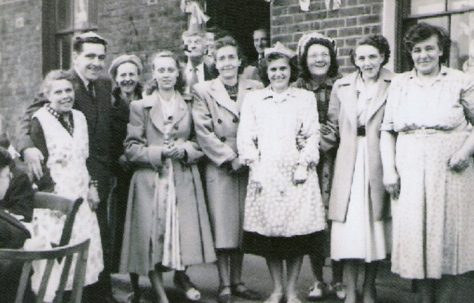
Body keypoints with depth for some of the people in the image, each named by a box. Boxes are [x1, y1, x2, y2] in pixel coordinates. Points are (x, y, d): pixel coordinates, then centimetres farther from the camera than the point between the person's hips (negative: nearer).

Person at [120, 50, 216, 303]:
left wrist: (184, 150, -8)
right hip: (150, 181, -1)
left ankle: (182, 276, 27)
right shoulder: (140, 107, 5)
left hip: (183, 181, 2)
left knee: (186, 232, -1)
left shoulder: (188, 106, 12)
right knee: (153, 234, -5)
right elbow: (131, 149, 0)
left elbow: (200, 144, 12)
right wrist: (160, 152, -11)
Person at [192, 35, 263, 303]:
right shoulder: (203, 91, 3)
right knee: (222, 226, -2)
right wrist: (231, 158, -10)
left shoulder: (255, 89, 9)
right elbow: (203, 132, -5)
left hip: (248, 168, 2)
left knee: (243, 224, 7)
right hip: (219, 168, -2)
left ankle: (237, 281, 18)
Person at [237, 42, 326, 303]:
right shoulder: (253, 99, 13)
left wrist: (303, 165, -7)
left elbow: (312, 135, 5)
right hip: (264, 172, 1)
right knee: (268, 232, 0)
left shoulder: (305, 98, 12)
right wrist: (254, 166, -5)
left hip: (296, 172, 0)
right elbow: (245, 136, 7)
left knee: (297, 233, -2)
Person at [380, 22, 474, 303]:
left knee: (447, 238, 2)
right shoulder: (400, 84, 10)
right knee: (414, 239, 5)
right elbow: (387, 130, 9)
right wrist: (389, 170, 0)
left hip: (450, 174, -2)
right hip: (409, 175, 3)